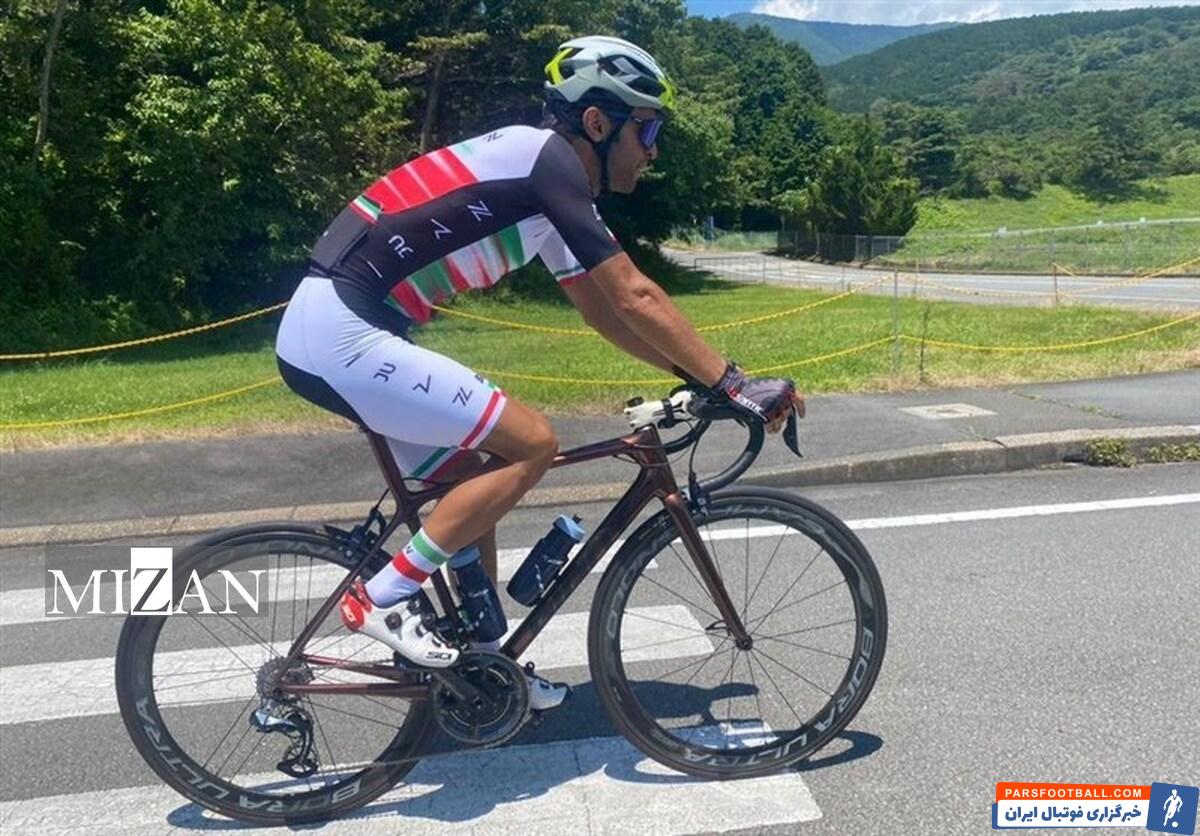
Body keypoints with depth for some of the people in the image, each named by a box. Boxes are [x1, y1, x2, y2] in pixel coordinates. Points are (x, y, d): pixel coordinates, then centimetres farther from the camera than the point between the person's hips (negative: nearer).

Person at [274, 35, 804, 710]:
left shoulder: (547, 194, 16)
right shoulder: (547, 160, -12)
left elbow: (604, 312, 19)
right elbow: (635, 298, -17)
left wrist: (700, 374, 13)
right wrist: (736, 384, -11)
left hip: (330, 328, 10)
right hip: (341, 335, -10)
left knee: (473, 480, 15)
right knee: (532, 444, -10)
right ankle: (384, 597, -1)